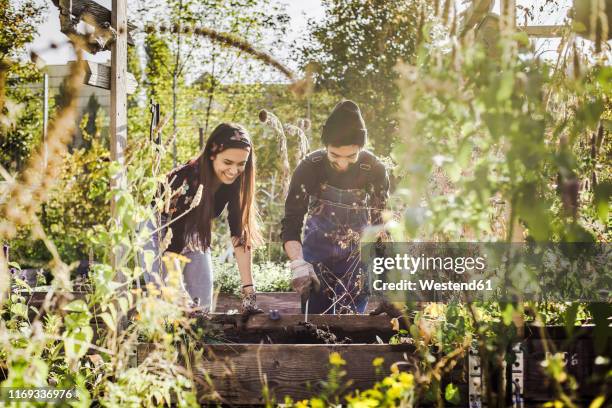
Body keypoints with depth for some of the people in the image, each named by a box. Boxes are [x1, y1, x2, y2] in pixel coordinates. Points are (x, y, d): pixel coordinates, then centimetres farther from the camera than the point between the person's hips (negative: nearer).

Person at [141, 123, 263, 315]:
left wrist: (249, 292, -26)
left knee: (203, 306, 1)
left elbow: (240, 236, -19)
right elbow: (170, 242, -37)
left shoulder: (236, 182, -21)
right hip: (158, 231, -5)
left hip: (193, 232, 5)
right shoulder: (185, 179, -37)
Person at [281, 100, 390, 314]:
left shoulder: (375, 171, -16)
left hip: (357, 261, 0)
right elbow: (291, 224, -17)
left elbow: (381, 226, -10)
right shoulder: (309, 168, -17)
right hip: (316, 259, 0)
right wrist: (298, 263, -33)